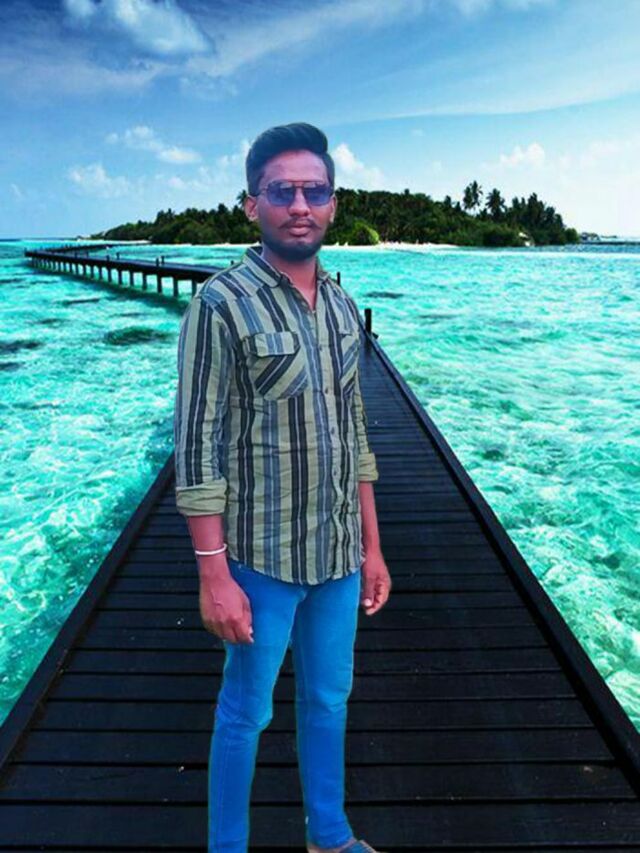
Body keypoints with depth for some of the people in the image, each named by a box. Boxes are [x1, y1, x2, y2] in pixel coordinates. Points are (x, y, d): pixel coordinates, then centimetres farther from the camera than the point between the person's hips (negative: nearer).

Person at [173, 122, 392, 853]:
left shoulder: (342, 307, 6)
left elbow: (353, 435, 10)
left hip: (338, 555, 6)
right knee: (246, 711, 13)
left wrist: (371, 545, 11)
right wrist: (214, 574, -16)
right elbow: (196, 449, -15)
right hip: (263, 558, -6)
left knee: (328, 700, 22)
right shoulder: (220, 304, -14)